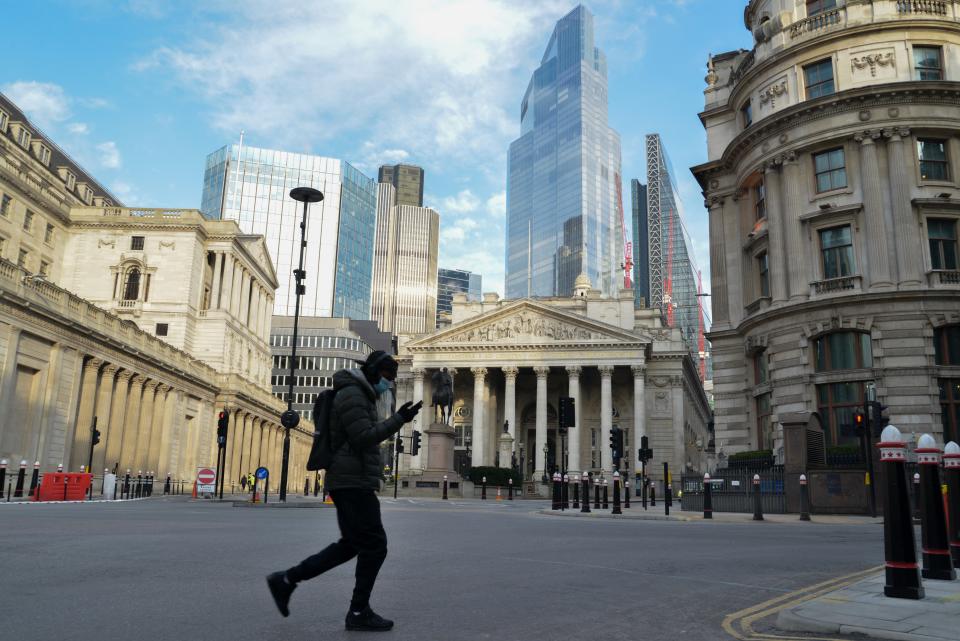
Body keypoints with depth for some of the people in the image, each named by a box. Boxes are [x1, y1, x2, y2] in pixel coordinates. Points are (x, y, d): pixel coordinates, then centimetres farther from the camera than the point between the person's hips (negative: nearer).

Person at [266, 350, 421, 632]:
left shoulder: (360, 396, 21)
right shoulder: (352, 394, -12)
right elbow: (364, 438, -21)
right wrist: (398, 420, -22)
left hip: (351, 481, 11)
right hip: (353, 482, -11)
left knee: (351, 544, 14)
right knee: (374, 545, -5)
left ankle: (286, 580, 15)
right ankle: (359, 612, 6)